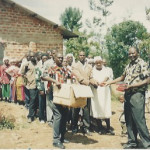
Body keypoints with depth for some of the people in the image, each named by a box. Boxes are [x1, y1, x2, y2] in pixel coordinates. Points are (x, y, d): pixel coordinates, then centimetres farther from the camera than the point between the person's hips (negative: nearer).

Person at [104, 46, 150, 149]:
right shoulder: (129, 65, 17)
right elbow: (122, 77, 27)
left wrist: (131, 86, -19)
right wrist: (109, 82, 21)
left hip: (137, 94, -8)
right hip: (128, 94, 8)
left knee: (139, 120, -10)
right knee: (129, 120, 10)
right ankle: (132, 142, 20)